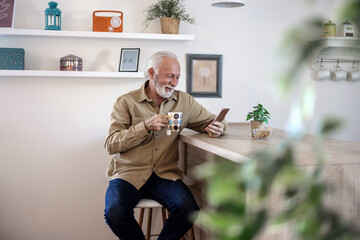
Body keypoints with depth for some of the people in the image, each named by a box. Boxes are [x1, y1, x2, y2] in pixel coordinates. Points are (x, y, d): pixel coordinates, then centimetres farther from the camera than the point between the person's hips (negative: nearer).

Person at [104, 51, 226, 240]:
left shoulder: (184, 101, 11)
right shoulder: (126, 102, 3)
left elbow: (211, 121, 19)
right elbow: (111, 145, -5)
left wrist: (216, 128, -7)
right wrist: (146, 126, -17)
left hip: (165, 174, 2)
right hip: (129, 173, -1)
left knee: (189, 210, -26)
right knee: (115, 213, -29)